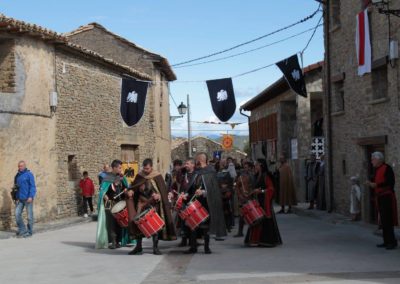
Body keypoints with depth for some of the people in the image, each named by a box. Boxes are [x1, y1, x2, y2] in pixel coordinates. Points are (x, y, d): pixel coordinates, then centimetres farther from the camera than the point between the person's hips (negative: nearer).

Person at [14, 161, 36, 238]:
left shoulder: (29, 174, -5)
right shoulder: (17, 176, 12)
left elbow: (33, 186, -10)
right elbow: (16, 187, 19)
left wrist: (31, 196, -19)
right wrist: (16, 198, 14)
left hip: (28, 199, -5)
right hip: (20, 199, 6)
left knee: (29, 216, 1)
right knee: (17, 214, -4)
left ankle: (29, 232, 10)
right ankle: (22, 230, 8)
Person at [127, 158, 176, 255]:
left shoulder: (157, 176, -4)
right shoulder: (139, 176, 5)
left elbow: (164, 190, -5)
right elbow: (134, 186, 14)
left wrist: (158, 195, -24)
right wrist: (130, 191, -7)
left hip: (154, 204, -2)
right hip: (142, 203, 3)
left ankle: (155, 247, 9)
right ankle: (138, 246, 8)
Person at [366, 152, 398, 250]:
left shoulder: (387, 168, -12)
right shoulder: (377, 170, 15)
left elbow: (390, 182, -19)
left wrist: (376, 185, -21)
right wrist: (371, 183, 3)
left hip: (387, 197, -9)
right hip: (380, 197, 9)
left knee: (387, 220, -9)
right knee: (383, 220, 10)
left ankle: (392, 241, -4)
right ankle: (386, 241, 15)